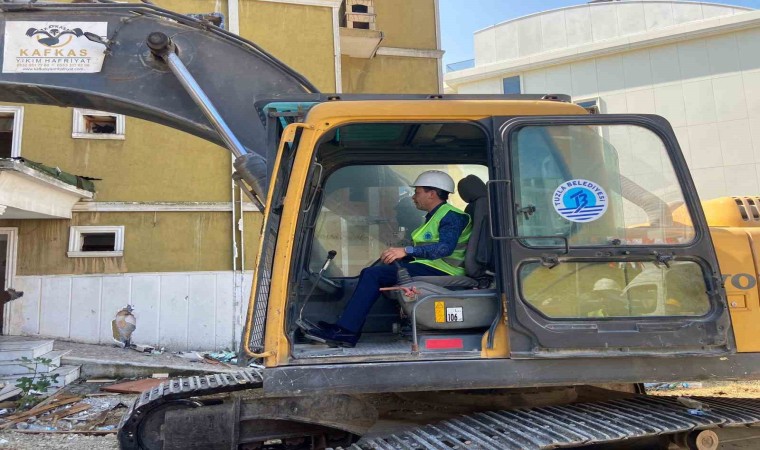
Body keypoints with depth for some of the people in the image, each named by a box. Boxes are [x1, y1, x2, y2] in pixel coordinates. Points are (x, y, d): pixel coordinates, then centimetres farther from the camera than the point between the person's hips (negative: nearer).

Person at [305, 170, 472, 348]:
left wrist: (407, 250, -31)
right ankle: (345, 326, -4)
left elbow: (446, 247, -26)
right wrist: (398, 253, 5)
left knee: (373, 274, -19)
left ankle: (345, 331, -19)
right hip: (428, 267, 10)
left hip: (439, 271, -10)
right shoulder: (434, 216, 24)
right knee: (370, 273, 5)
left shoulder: (451, 216, -9)